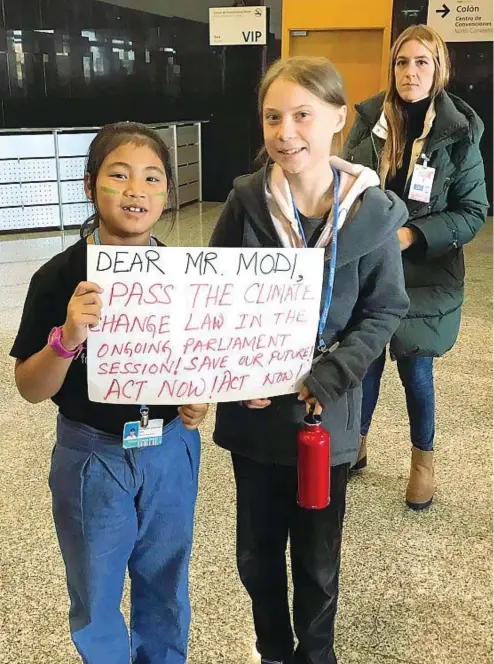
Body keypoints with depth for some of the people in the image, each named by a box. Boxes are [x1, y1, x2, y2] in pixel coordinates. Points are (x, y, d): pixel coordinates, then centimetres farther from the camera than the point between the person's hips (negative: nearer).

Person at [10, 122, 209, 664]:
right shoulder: (60, 277, -15)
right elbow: (30, 389, -12)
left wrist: (200, 399, -11)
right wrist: (67, 338, -31)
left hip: (171, 451, 3)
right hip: (92, 457, -2)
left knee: (165, 588, 22)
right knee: (96, 598, 18)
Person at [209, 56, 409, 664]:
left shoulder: (373, 210, -11)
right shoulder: (246, 201, -8)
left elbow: (385, 309, -5)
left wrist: (329, 377, -17)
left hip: (327, 412, -1)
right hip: (253, 410, 1)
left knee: (318, 560, 16)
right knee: (257, 553, 18)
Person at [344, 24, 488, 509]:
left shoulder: (458, 133, -8)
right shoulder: (370, 119, -2)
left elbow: (474, 211, -6)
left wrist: (413, 235, -18)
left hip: (425, 275, -2)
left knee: (415, 370, 7)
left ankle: (423, 460, 31)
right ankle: (356, 445, 35)